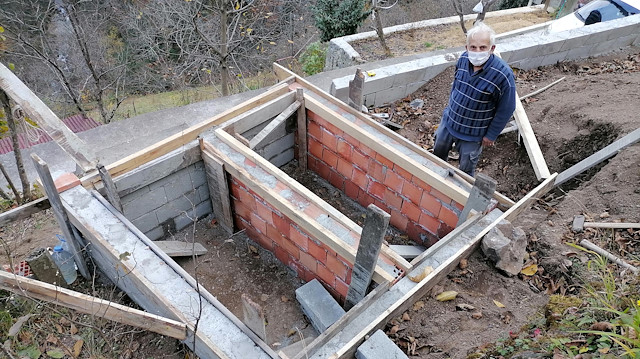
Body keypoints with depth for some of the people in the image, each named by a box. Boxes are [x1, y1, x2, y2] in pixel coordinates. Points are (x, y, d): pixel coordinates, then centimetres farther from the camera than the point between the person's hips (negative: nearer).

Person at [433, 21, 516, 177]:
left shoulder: (503, 75, -29)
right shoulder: (463, 59, -14)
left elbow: (506, 110, -18)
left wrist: (491, 135, -11)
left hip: (473, 133, -5)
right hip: (448, 121, 5)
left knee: (466, 170, 13)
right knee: (438, 152, 27)